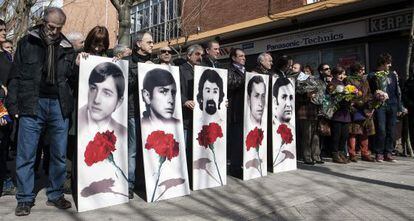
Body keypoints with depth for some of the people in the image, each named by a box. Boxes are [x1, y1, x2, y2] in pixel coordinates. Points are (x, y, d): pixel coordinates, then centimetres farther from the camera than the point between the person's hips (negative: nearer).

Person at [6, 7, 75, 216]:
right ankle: (25, 198, 16)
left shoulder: (67, 47, 12)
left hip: (59, 105, 2)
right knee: (25, 155, 2)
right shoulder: (27, 42, 7)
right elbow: (16, 75, 5)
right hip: (32, 104, -2)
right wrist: (13, 105, -1)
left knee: (59, 154, 7)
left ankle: (55, 195, 21)